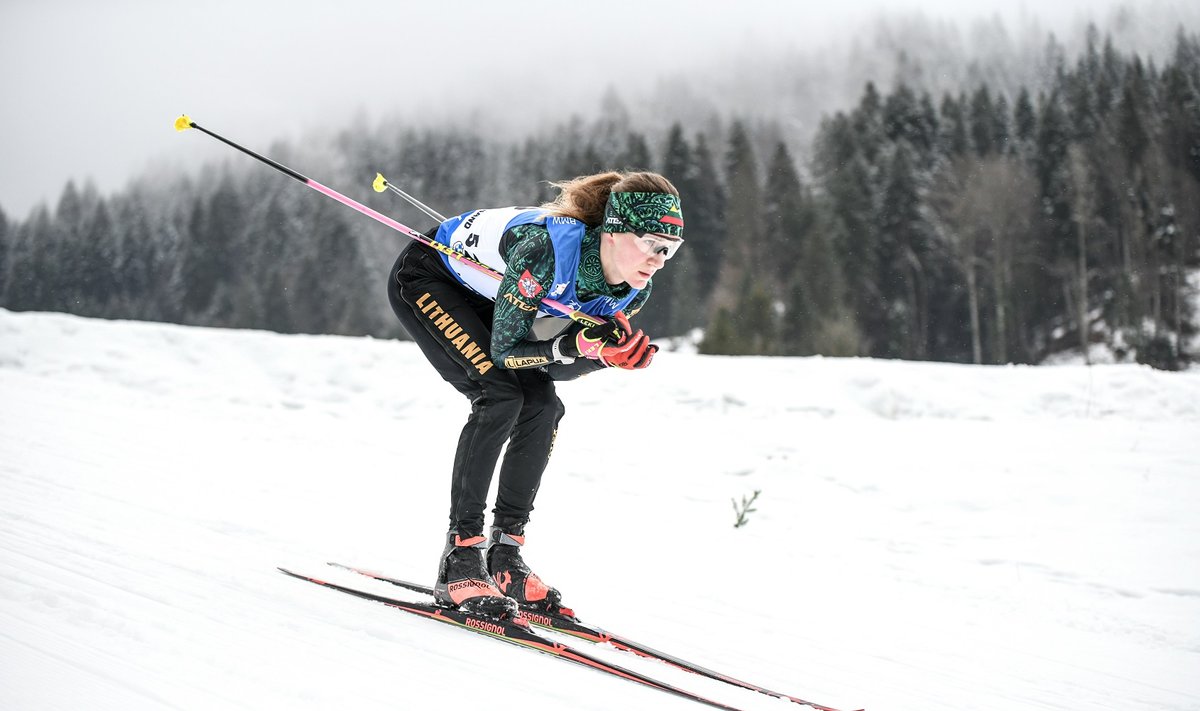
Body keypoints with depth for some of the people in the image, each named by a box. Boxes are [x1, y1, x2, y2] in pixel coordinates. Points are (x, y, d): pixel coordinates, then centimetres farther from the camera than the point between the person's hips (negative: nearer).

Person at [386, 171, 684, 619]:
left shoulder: (632, 291, -18)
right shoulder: (547, 246, -39)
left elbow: (556, 366, -10)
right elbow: (505, 349, -31)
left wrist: (610, 352, -28)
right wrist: (580, 344, -42)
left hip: (482, 299, 7)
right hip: (426, 276, -7)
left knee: (543, 408, -9)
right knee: (500, 396, -23)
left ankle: (504, 556, 1)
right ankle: (459, 559, -18)